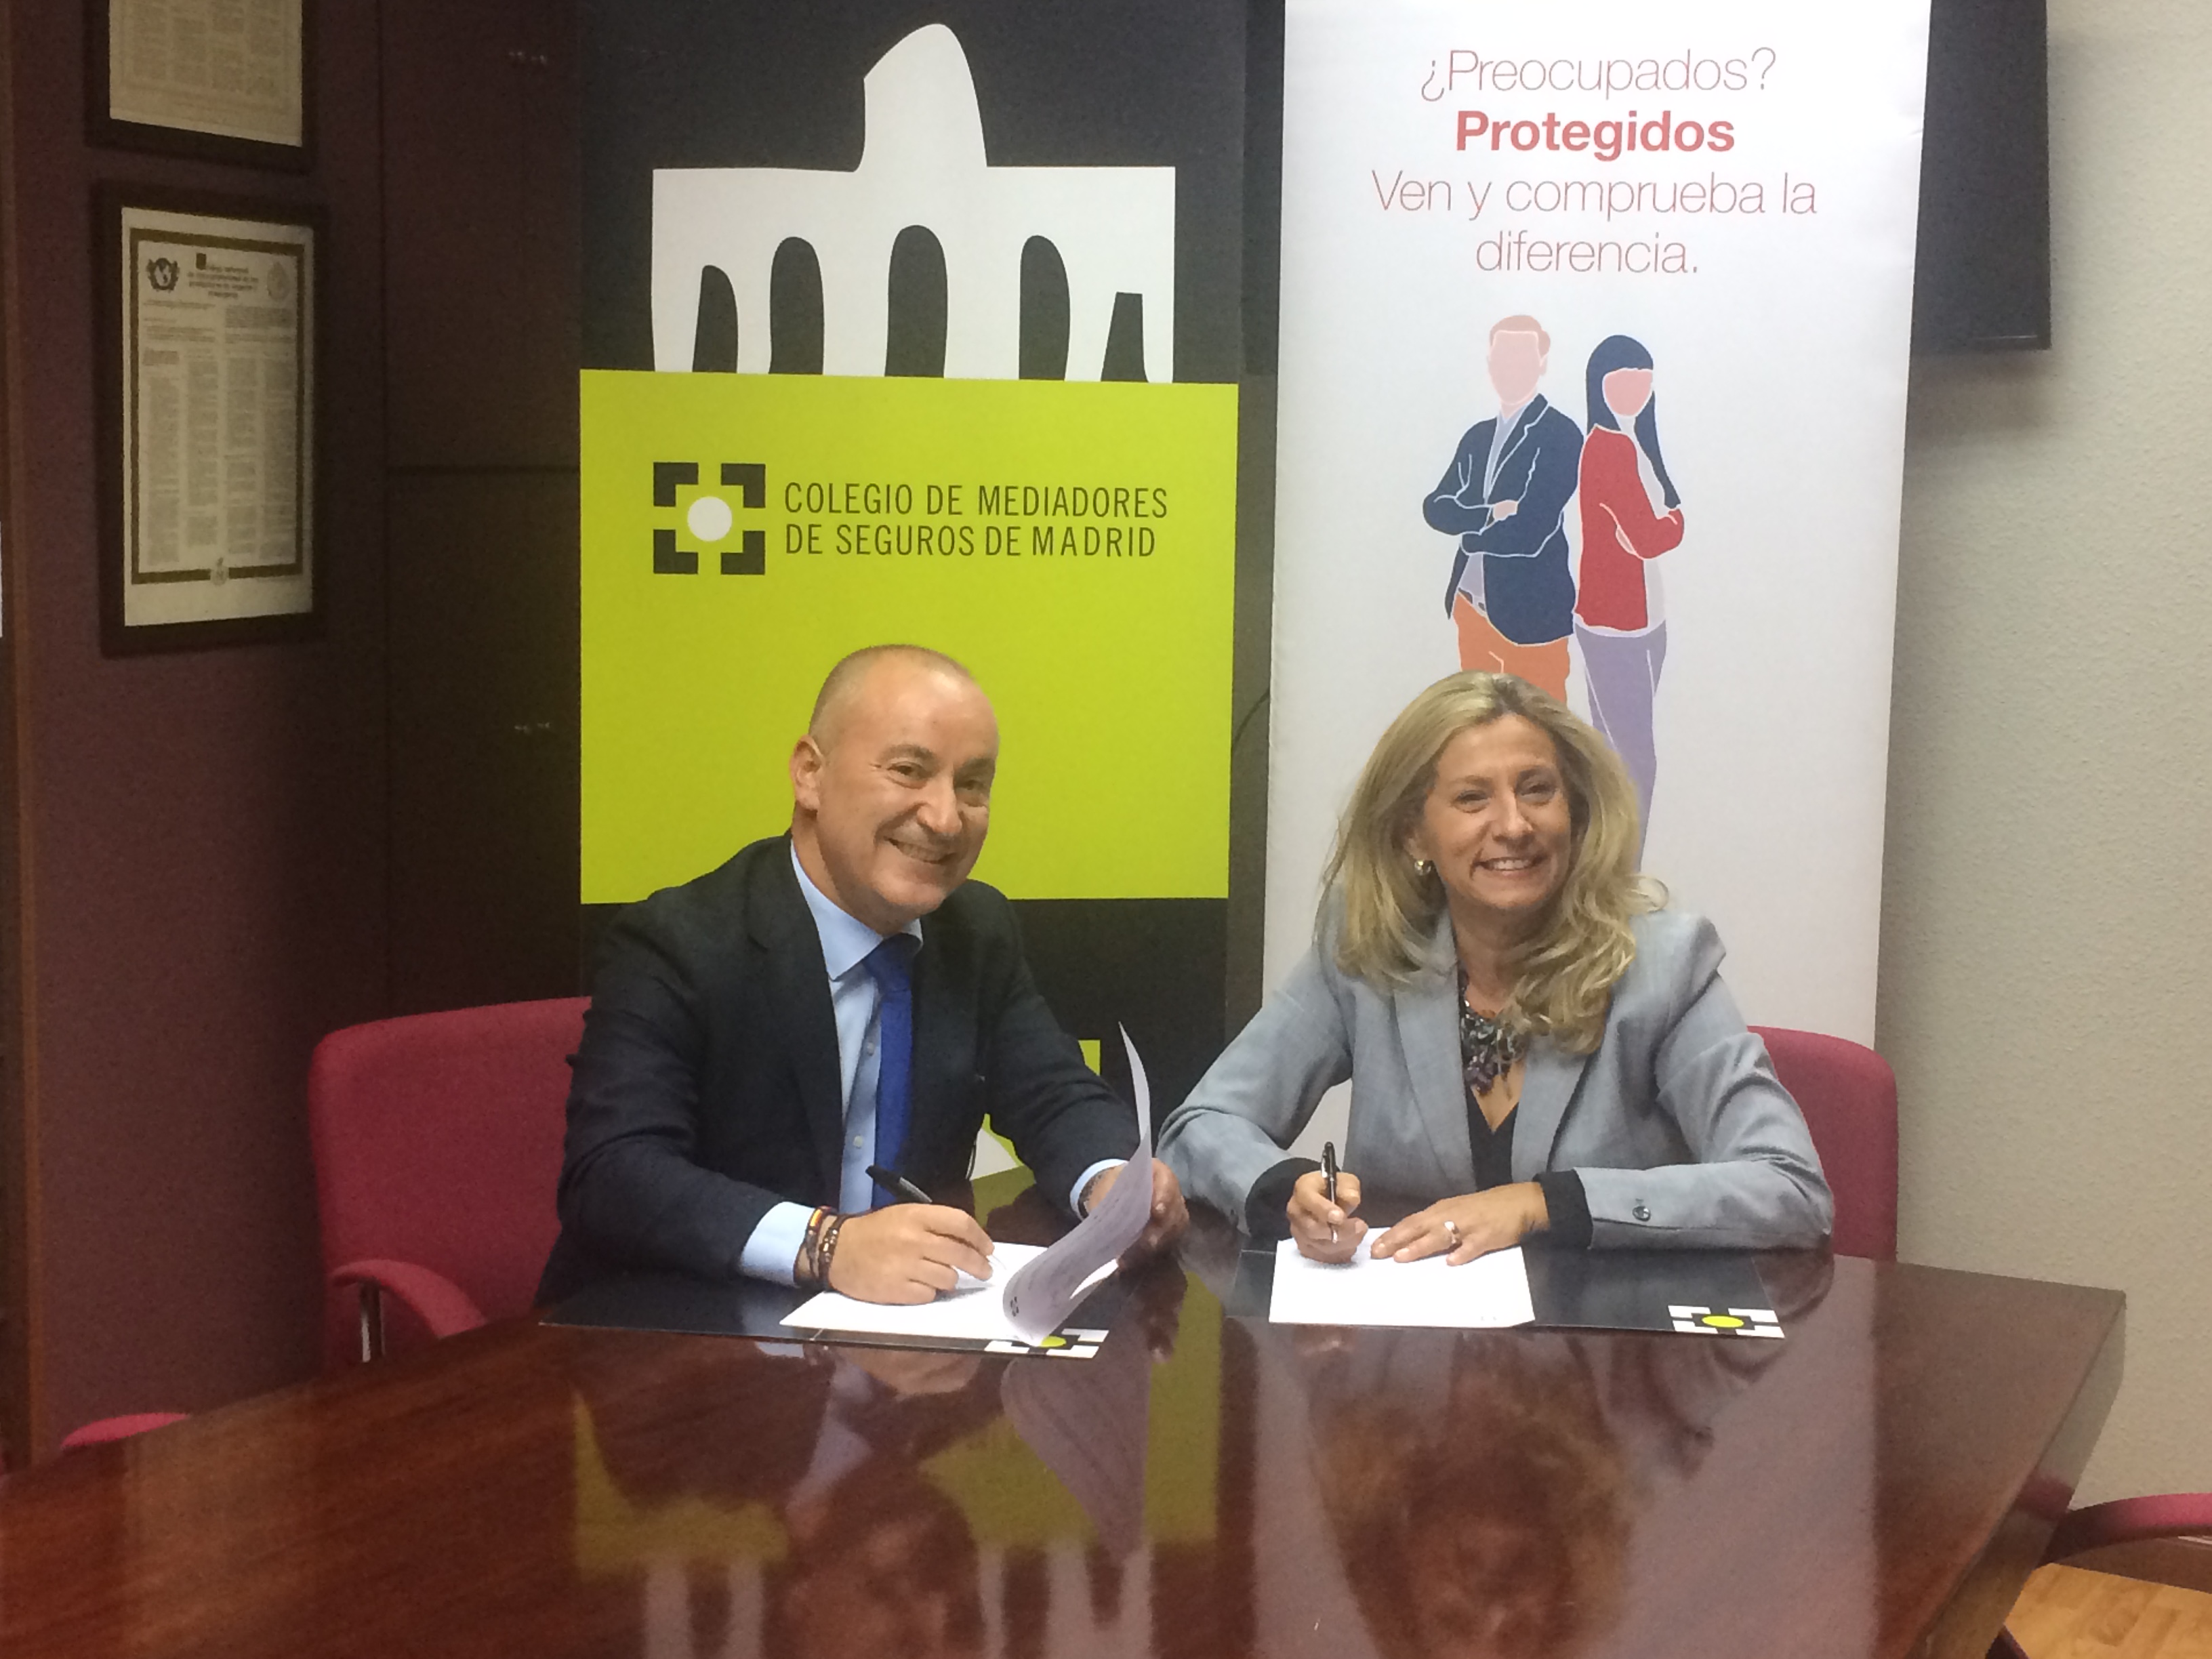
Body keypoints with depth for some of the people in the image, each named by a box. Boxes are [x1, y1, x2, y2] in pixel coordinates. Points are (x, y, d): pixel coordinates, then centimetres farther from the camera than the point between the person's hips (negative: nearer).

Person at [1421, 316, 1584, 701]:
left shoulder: (1560, 434, -9)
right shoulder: (1478, 435, 14)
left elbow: (1529, 532, -18)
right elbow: (1435, 508, 4)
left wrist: (1470, 528, -1)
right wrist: (1488, 515, -14)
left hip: (1531, 612, -7)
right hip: (1472, 607, 7)